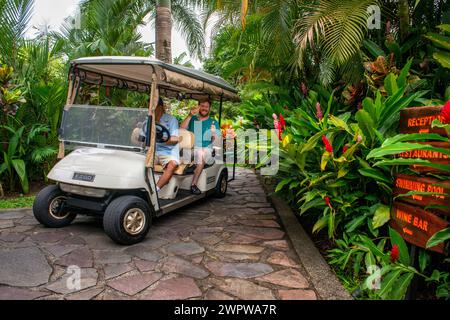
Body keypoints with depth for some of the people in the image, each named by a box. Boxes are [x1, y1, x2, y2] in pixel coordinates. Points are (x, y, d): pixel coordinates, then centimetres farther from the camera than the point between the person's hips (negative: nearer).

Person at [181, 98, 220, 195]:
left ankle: (194, 184, -35)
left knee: (201, 154, -35)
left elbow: (216, 141, 3)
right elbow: (182, 129, 0)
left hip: (207, 150, -1)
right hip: (191, 149, 1)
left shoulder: (213, 122, 14)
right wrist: (190, 115, -11)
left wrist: (214, 134, -19)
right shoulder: (192, 119, 18)